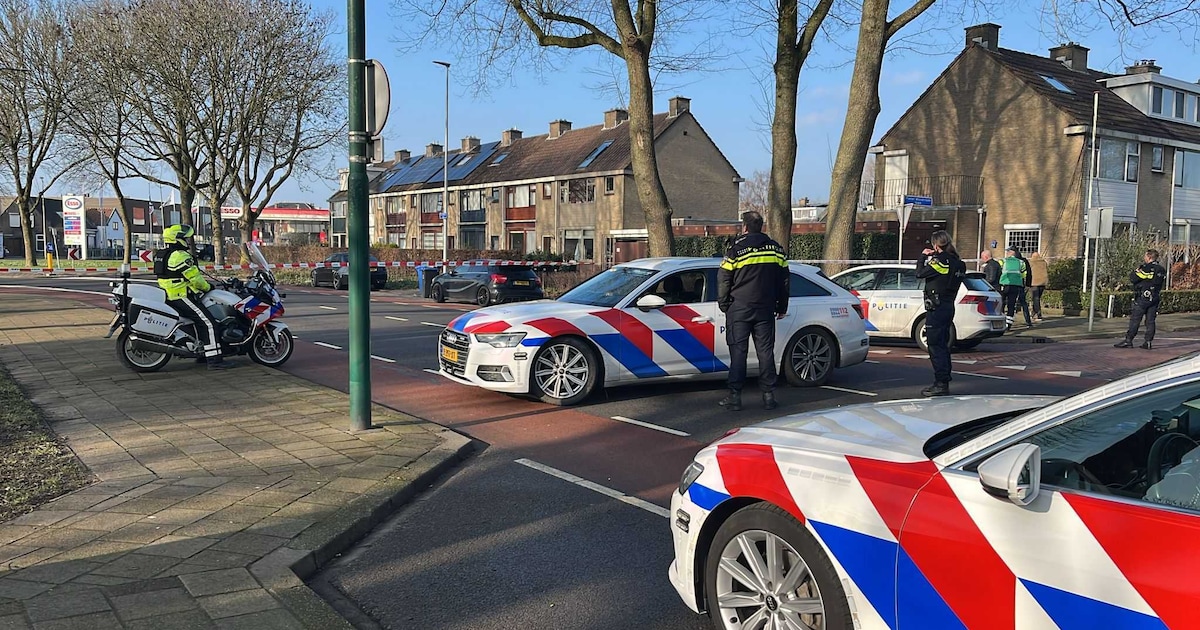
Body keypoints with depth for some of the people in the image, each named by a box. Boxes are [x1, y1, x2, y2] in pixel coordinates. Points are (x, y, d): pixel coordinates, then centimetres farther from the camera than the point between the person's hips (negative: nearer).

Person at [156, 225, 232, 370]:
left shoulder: (161, 254, 16)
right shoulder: (181, 256, -17)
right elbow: (194, 277, -17)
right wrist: (207, 287, 0)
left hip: (169, 296, 11)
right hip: (182, 297, -11)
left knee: (202, 318, 24)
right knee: (208, 322, -14)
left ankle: (203, 352, 27)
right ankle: (214, 359, -20)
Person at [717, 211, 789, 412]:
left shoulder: (737, 248, -5)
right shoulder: (776, 249, 9)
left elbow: (723, 279, -3)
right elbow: (784, 280, 14)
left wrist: (724, 304, 9)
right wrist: (782, 307, 22)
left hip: (739, 309, -3)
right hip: (766, 310, 4)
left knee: (738, 351, -1)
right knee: (766, 351, 7)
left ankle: (735, 397, -1)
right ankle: (768, 396, 8)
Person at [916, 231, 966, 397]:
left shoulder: (941, 260, -16)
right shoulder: (956, 262, 12)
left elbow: (920, 273, -16)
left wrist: (923, 256, -2)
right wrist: (930, 257, 11)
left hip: (937, 308, -10)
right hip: (948, 307, 10)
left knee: (935, 346, -6)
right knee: (942, 345, 16)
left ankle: (941, 384, -7)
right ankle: (943, 381, 23)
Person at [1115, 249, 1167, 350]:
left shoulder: (1146, 268, -14)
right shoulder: (1162, 270, 9)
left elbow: (1132, 279, -15)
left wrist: (1136, 271, 4)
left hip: (1142, 298, -7)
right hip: (1155, 299, 7)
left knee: (1135, 320, -4)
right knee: (1150, 321, 7)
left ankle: (1128, 341, -4)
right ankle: (1148, 342, 6)